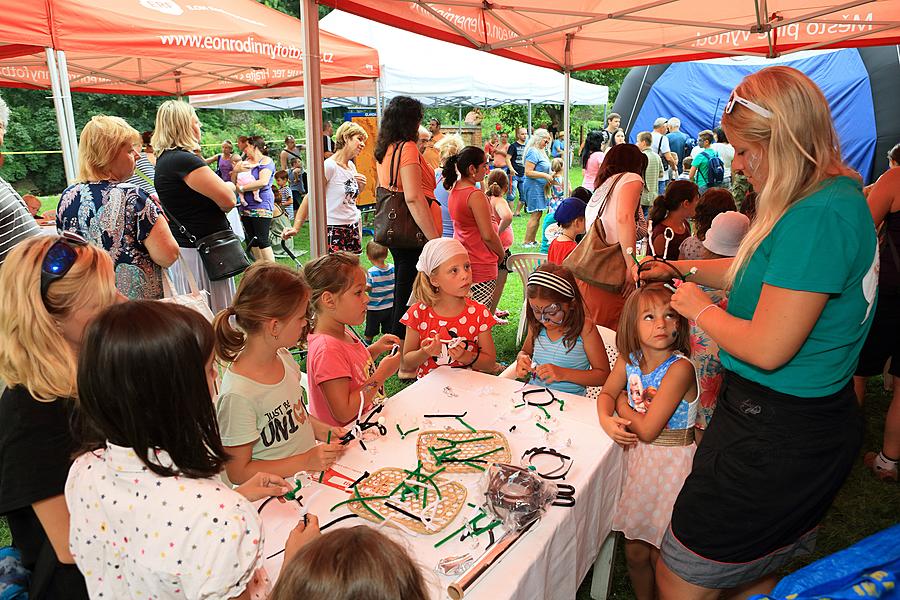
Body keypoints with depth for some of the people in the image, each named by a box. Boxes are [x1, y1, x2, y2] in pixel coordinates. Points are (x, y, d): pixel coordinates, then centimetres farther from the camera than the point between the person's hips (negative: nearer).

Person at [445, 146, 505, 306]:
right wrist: (502, 254, -3)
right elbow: (488, 236, -18)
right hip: (481, 266, -9)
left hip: (461, 260, 9)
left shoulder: (454, 189, 6)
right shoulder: (476, 195, -19)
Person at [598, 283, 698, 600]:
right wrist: (606, 420, -11)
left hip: (671, 463, -5)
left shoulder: (680, 368, -24)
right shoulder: (628, 359, -6)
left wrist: (622, 403, -7)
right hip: (637, 456, 5)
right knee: (634, 551, 18)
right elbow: (606, 394, 10)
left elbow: (647, 429, -24)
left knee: (660, 556, 10)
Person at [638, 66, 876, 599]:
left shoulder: (819, 216, -25)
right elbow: (760, 272, 22)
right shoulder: (839, 195, 8)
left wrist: (700, 309, -9)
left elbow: (767, 349, -26)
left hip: (776, 438, -10)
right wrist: (684, 269, 24)